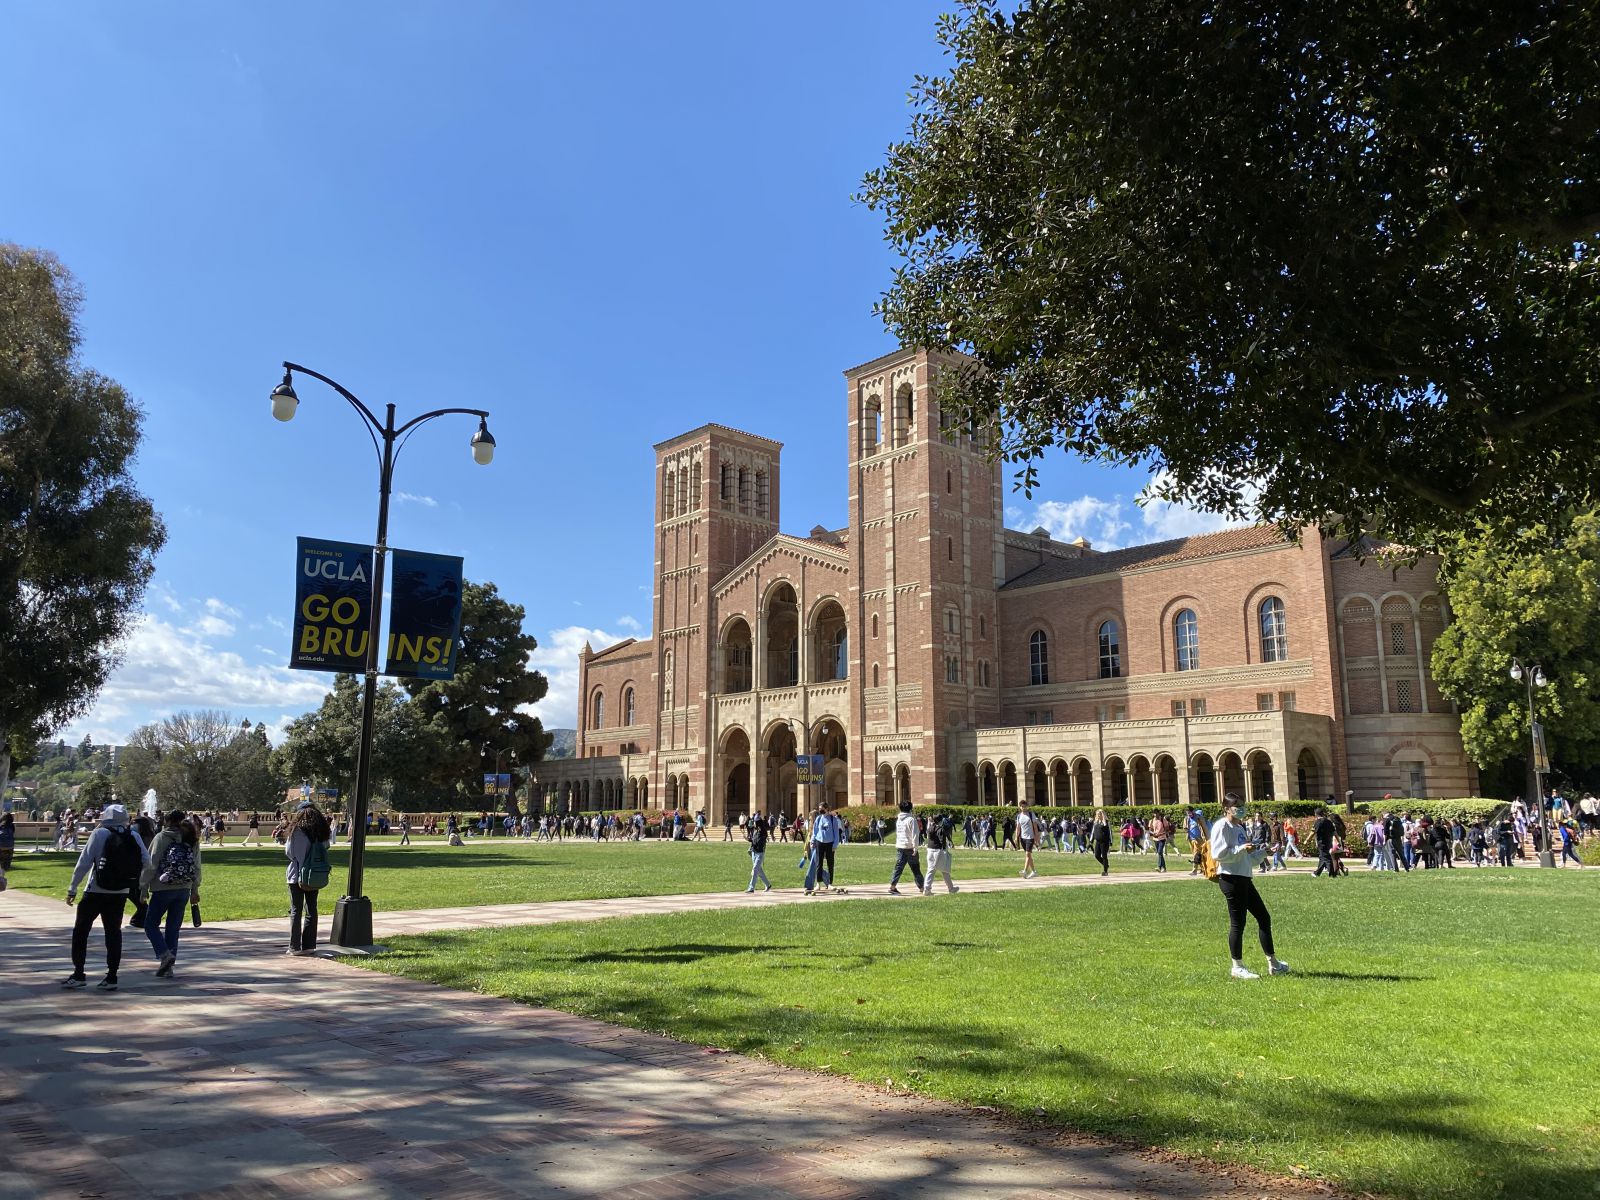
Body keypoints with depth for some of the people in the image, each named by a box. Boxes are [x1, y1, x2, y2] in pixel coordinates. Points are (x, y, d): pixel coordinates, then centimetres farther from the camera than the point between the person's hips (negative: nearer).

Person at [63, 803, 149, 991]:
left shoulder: (100, 833, -9)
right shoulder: (134, 836, 0)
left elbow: (84, 862, -11)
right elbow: (146, 862, -2)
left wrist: (72, 888, -5)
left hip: (96, 892, -3)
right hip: (120, 893, 3)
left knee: (81, 931, 12)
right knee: (114, 933, 10)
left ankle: (78, 974, 12)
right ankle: (111, 977, 8)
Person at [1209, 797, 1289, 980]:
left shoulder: (1239, 828, 20)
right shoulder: (1222, 827, -9)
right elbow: (1218, 853, -19)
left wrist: (1263, 852, 13)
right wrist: (1242, 849, -20)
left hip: (1245, 879, 10)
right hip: (1231, 879, -10)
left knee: (1264, 917, 12)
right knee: (1237, 922, -5)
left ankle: (1273, 964, 22)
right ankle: (1237, 967, 5)